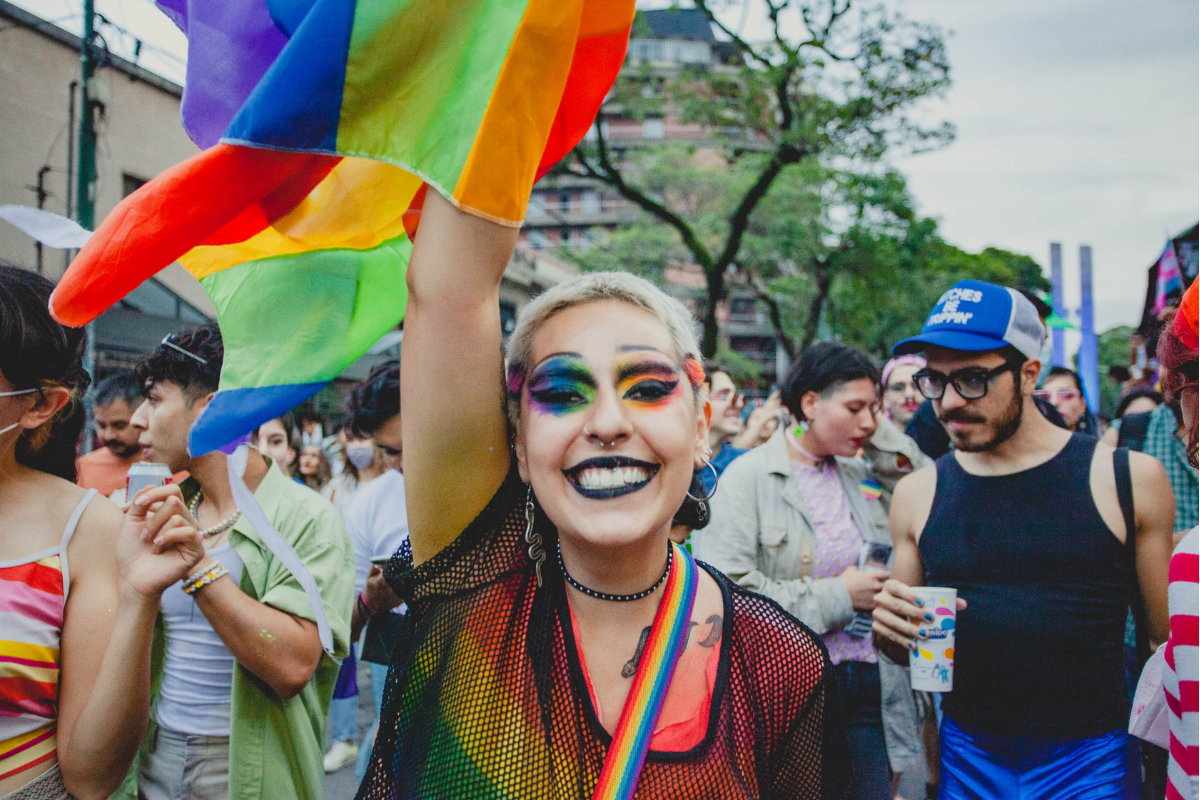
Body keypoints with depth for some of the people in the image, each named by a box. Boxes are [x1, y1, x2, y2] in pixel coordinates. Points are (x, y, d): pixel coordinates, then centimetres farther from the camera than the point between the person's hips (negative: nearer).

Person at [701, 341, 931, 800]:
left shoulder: (861, 474, 10)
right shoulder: (749, 477, -8)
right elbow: (726, 591, -19)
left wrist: (887, 434, 8)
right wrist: (836, 596, -13)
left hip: (869, 688, 5)